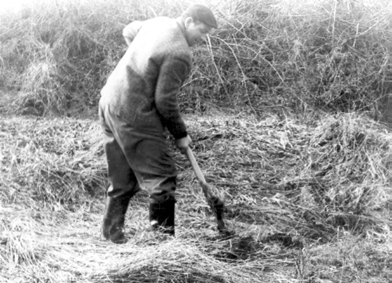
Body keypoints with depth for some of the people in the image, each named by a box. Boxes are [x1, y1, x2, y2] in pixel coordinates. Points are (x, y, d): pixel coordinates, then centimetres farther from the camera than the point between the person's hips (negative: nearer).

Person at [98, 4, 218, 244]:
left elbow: (129, 31, 30)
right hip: (134, 115, -10)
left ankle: (112, 232, 27)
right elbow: (165, 101, -18)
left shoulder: (158, 23, 9)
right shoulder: (179, 54, -18)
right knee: (162, 178, -2)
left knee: (123, 178, 19)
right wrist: (180, 135, -4)